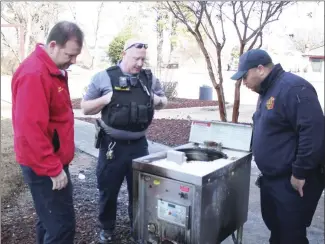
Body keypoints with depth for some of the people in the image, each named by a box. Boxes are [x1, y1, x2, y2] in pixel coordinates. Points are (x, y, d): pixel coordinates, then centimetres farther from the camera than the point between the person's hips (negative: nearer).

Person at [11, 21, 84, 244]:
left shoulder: (55, 69, 10)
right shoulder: (34, 74, -22)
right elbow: (31, 127, -26)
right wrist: (54, 169, -21)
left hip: (53, 161, 10)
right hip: (45, 166, -10)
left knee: (50, 220, 21)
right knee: (62, 225, -3)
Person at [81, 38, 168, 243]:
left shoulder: (149, 78, 3)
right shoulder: (104, 77, -5)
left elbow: (164, 101, 16)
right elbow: (85, 108, 0)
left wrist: (158, 100, -6)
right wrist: (105, 99, -17)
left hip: (139, 144, 3)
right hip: (112, 145, -2)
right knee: (108, 189, 13)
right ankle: (107, 227, 36)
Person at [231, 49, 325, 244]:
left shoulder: (293, 88, -20)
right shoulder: (267, 91, 11)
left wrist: (300, 173, -22)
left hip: (293, 182, -9)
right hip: (272, 178, 9)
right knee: (275, 228, 21)